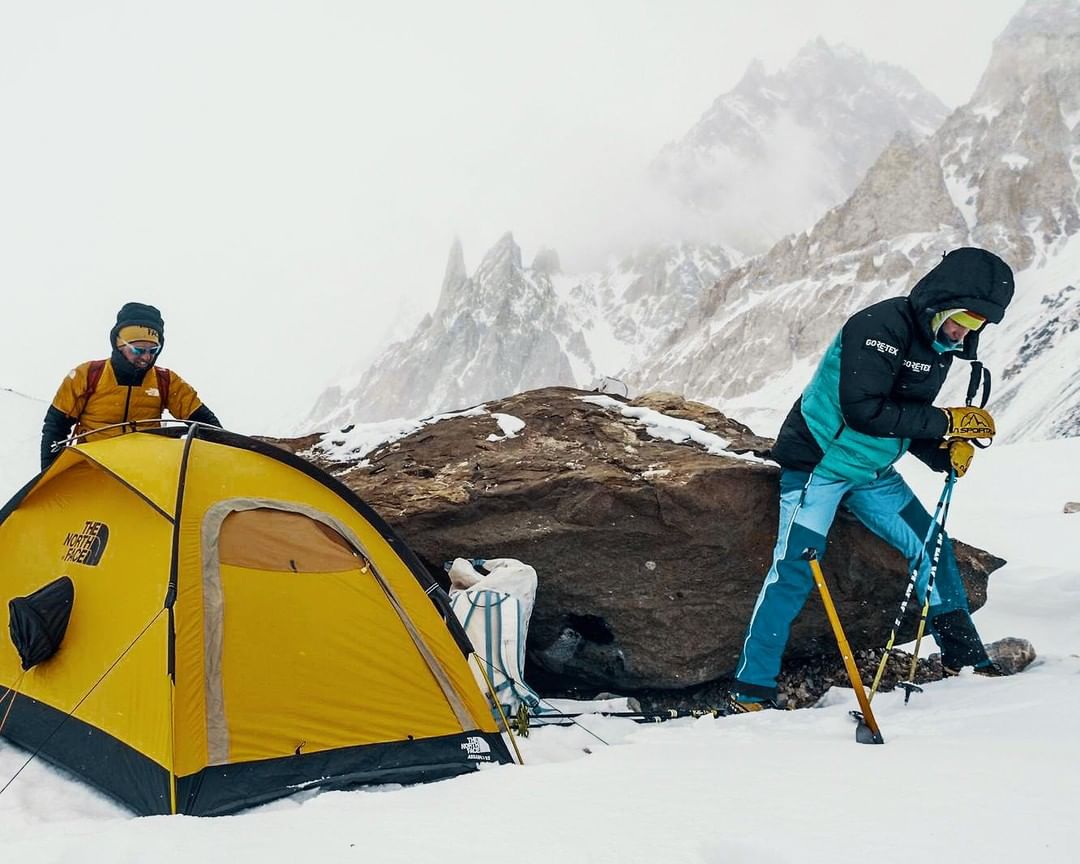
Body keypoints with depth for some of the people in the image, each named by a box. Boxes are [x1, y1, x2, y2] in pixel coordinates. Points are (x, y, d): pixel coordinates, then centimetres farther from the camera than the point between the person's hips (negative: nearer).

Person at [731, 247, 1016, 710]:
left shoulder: (938, 344, 5)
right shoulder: (880, 326, -23)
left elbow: (908, 421, 10)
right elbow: (863, 410, -31)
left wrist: (948, 452, -9)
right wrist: (946, 422, -27)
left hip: (871, 471, 9)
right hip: (818, 463, -9)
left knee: (931, 546, 9)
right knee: (794, 568, -12)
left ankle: (963, 656, 25)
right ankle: (751, 688, -4)